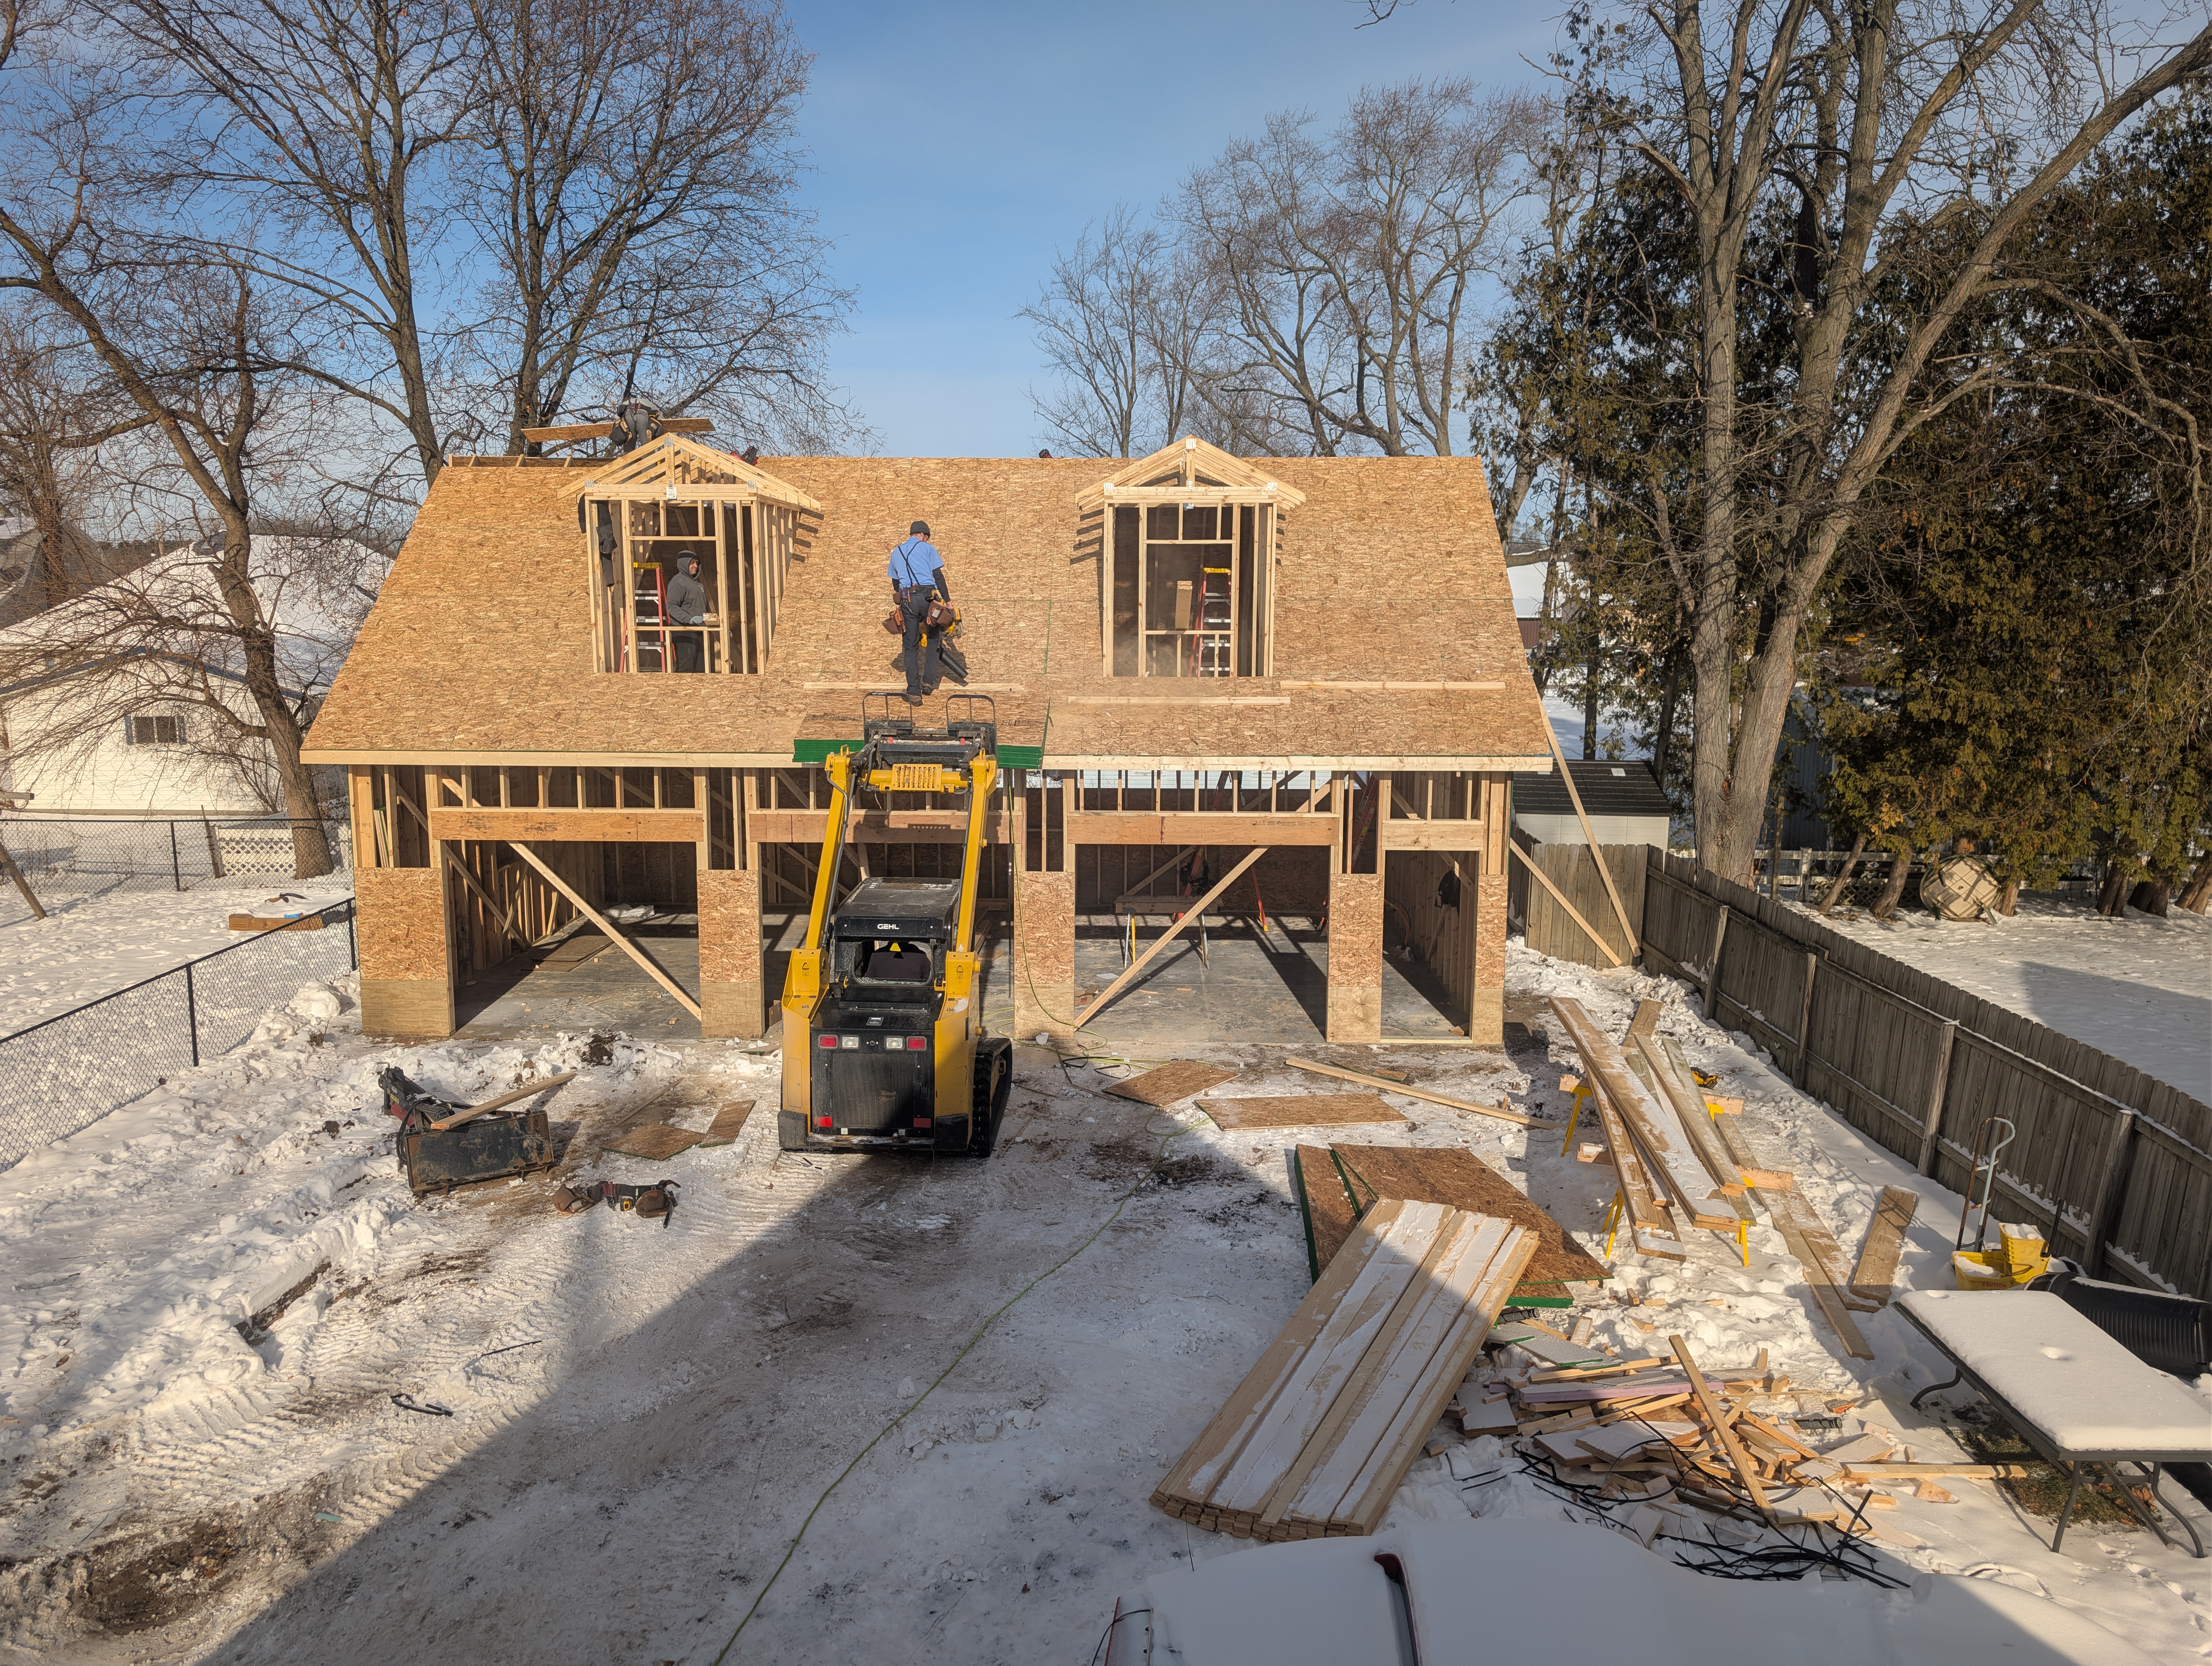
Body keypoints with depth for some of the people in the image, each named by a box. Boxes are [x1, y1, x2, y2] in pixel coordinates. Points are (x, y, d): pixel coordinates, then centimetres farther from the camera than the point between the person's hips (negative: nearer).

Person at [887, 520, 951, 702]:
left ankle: (914, 694, 1)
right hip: (928, 596, -2)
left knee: (910, 646, 5)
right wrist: (948, 600, 2)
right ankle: (928, 681, 9)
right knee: (933, 639, 18)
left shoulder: (896, 553, 21)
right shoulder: (928, 548, 9)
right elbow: (938, 576, 1)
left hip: (907, 599, 2)